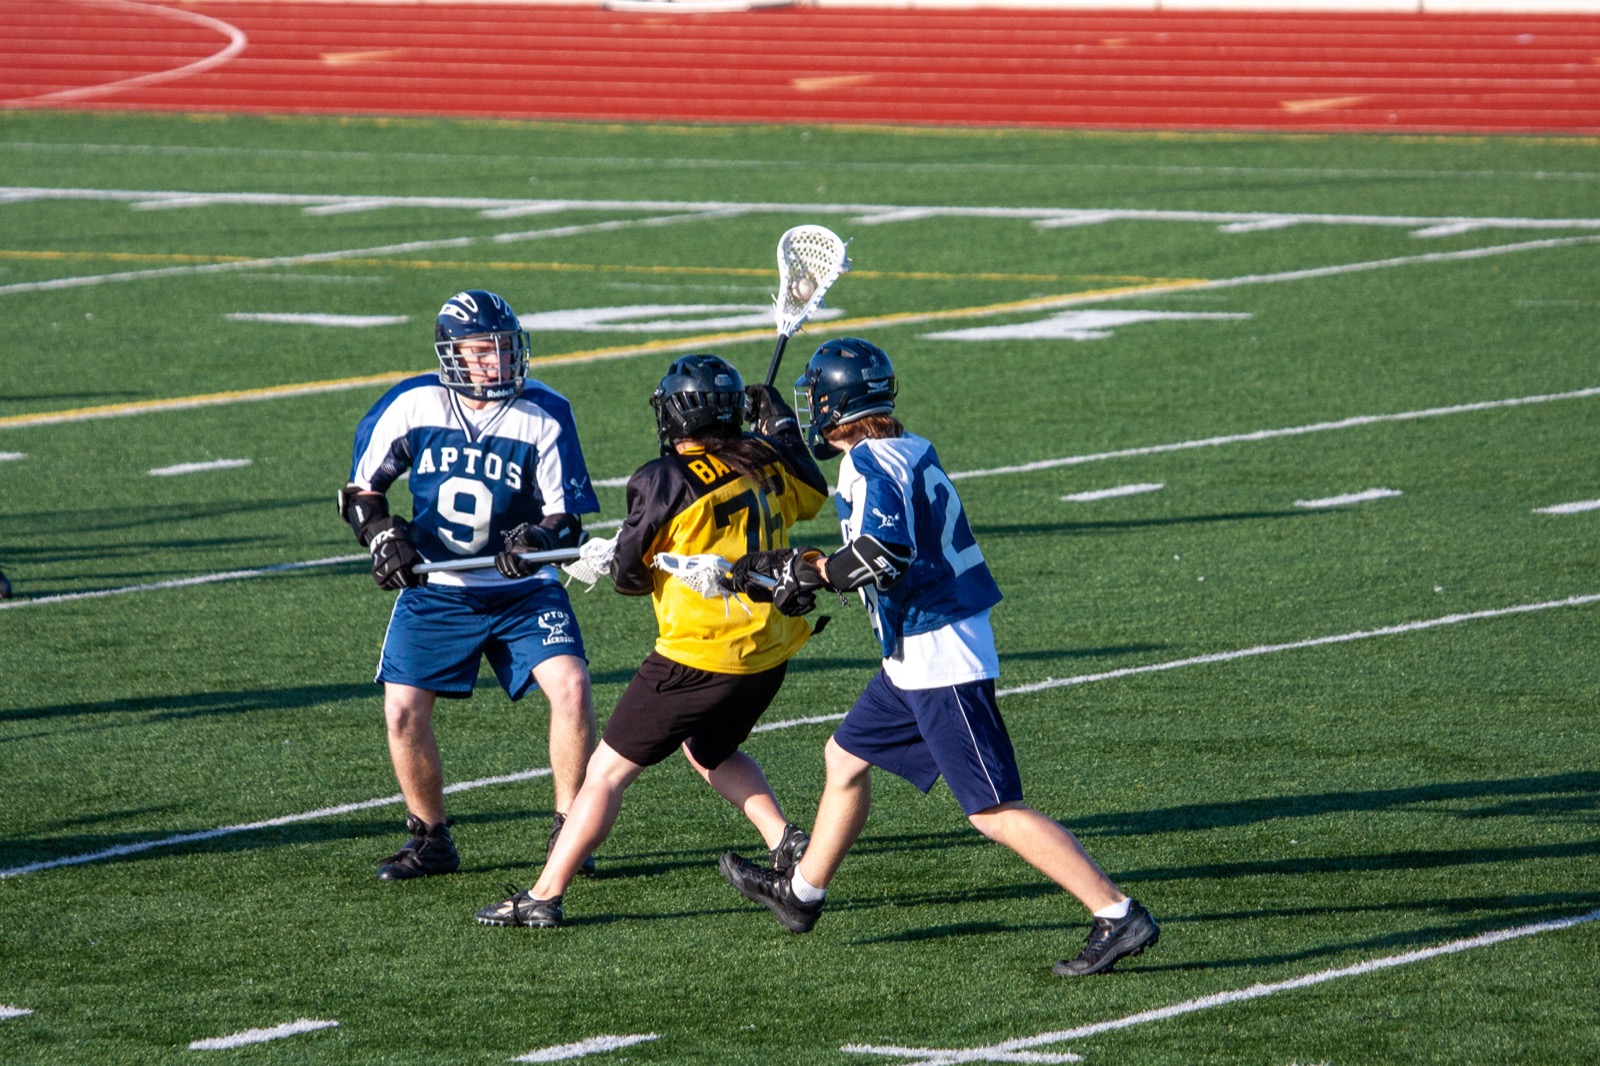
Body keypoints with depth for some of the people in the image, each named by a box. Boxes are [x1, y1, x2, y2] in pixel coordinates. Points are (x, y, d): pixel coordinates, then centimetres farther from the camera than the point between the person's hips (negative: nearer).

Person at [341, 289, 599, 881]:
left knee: (571, 685, -19)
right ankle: (430, 839, 13)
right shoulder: (412, 405, -7)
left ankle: (569, 831, -4)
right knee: (403, 710, -8)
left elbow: (567, 517, -6)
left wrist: (540, 537, -28)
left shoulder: (545, 415, -10)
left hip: (523, 589, -1)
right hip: (434, 588, 1)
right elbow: (361, 489, 4)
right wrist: (383, 538, -14)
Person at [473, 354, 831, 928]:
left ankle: (543, 895, 1)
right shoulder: (767, 461, 1)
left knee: (608, 769, 2)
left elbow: (628, 575, -6)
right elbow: (812, 494, 24)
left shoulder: (666, 482, -14)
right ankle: (786, 844, 18)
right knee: (709, 751, 32)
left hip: (700, 658, -7)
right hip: (770, 650, 7)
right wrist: (781, 424, 35)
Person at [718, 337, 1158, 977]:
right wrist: (796, 567, 18)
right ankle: (801, 893, 42)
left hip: (940, 662, -10)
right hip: (918, 659, 10)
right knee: (846, 758, 25)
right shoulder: (911, 452, 12)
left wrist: (807, 571, -13)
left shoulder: (870, 464, -15)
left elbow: (879, 559, -27)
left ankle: (1119, 917, -13)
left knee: (993, 811, -10)